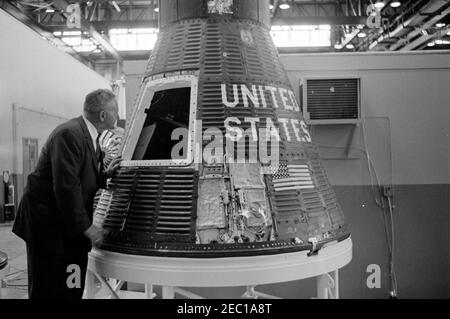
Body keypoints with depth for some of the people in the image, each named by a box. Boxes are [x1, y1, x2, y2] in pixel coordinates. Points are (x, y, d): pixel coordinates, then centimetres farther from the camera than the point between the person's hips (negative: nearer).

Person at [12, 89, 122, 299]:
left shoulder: (92, 137, 8)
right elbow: (66, 187, -26)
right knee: (49, 291, 3)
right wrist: (87, 227, -21)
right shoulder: (69, 134, -21)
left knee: (72, 289, 12)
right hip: (48, 225, -9)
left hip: (71, 226, 9)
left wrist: (105, 174, -1)